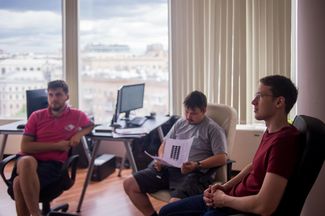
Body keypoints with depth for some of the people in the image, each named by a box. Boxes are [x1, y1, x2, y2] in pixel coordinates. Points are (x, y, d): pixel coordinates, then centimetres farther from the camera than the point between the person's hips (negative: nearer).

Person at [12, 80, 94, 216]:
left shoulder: (77, 116, 8)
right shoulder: (36, 116, 7)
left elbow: (90, 126, 29)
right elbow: (25, 147, 0)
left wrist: (79, 134, 5)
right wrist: (56, 145, -6)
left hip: (53, 164, -2)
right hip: (30, 161, 2)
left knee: (20, 182, -31)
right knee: (26, 161, -37)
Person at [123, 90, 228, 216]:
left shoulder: (213, 129, 2)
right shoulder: (180, 123, 20)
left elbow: (222, 158, -7)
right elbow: (164, 145, 25)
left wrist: (197, 165, -19)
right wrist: (161, 160, 2)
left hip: (194, 173, -6)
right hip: (169, 168, 7)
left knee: (174, 204, -37)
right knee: (129, 184, -6)